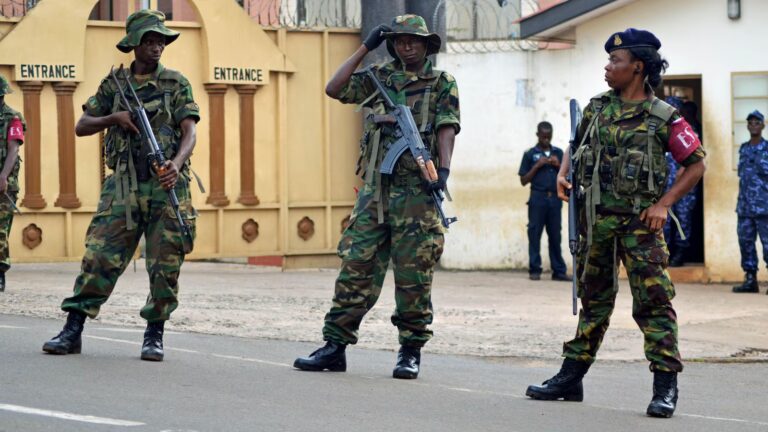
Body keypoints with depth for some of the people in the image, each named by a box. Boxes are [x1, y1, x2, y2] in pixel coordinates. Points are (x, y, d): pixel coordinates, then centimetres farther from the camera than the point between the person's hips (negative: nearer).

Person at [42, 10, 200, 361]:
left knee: (165, 266, -1)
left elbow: (189, 132, -4)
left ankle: (154, 335, 10)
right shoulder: (113, 85, 11)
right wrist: (114, 117, -6)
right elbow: (81, 127, 12)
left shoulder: (176, 84, 5)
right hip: (124, 187, 1)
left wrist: (177, 164, -23)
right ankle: (72, 332, 0)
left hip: (166, 186, -1)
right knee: (99, 257, -4)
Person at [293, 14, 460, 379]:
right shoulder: (379, 78, 15)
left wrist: (444, 170, -20)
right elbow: (334, 89, 5)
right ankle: (334, 347, 3)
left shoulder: (442, 84, 7)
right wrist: (365, 48, 4)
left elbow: (447, 129, -5)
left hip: (416, 190, -3)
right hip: (376, 187, 3)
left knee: (413, 275, -2)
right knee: (356, 267, 1)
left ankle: (411, 351, 6)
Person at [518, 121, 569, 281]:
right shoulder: (530, 154, 6)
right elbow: (523, 180, 4)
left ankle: (558, 270, 4)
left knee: (555, 235, 3)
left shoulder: (558, 153, 13)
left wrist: (558, 165, -2)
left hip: (555, 198, 2)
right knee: (535, 234, -3)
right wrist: (537, 166, -8)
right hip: (538, 198, -2)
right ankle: (534, 270, 1)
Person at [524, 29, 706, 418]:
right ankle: (570, 378, 21)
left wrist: (664, 204, -8)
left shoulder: (663, 117, -6)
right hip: (596, 220, 5)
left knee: (653, 301, -9)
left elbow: (696, 164, -1)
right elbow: (576, 148, 22)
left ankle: (666, 387, -9)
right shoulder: (597, 108, 9)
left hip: (639, 222, -5)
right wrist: (563, 175, 2)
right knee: (593, 300, 15)